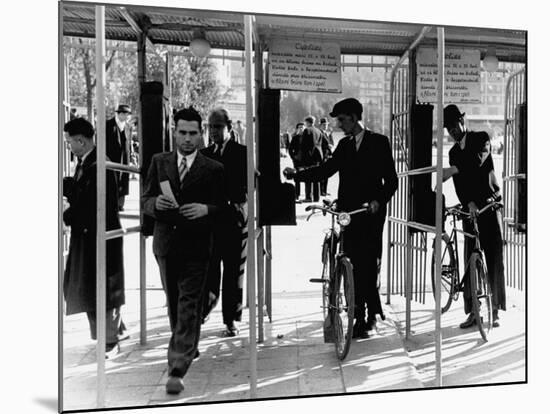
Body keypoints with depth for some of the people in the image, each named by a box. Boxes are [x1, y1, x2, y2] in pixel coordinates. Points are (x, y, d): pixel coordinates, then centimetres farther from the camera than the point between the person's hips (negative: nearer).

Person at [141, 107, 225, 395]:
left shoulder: (213, 169, -2)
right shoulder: (159, 162, 6)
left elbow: (223, 208, -1)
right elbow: (145, 202, 6)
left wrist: (206, 209, -22)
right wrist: (156, 203, -17)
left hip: (196, 246, -4)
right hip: (165, 244, 4)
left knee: (188, 308, -7)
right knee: (173, 304, 17)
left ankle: (177, 371, -6)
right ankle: (187, 348, 41)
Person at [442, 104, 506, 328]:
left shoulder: (481, 138, 0)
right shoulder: (453, 152, 12)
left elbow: (479, 160, -22)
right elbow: (458, 184, 0)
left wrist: (454, 170, -33)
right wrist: (468, 203, -17)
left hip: (490, 207, -4)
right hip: (470, 209, 4)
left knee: (494, 260, -1)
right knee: (470, 261, 2)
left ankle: (495, 311, 8)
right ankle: (472, 312, 8)